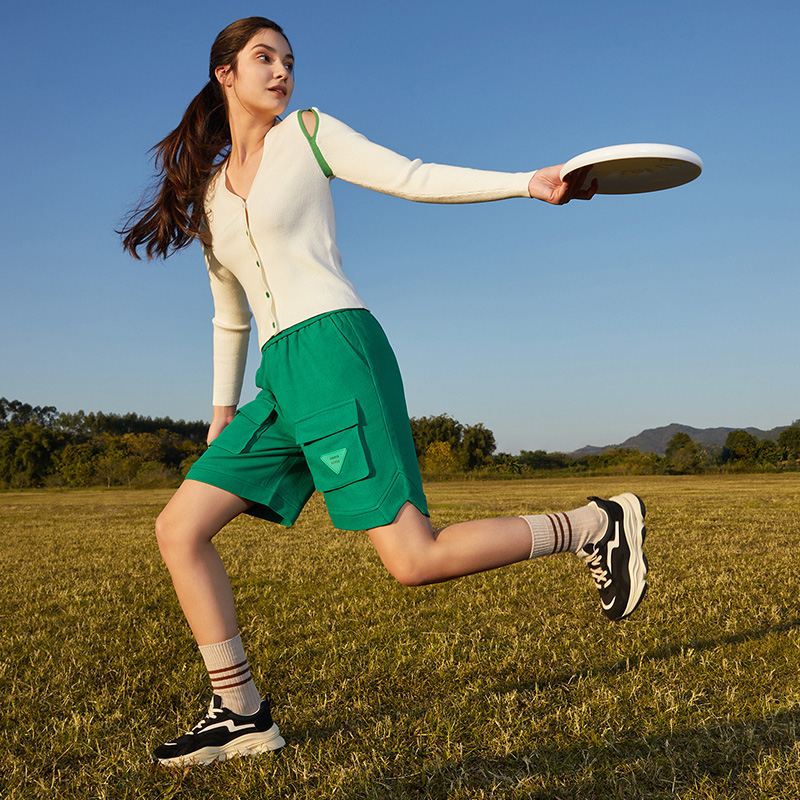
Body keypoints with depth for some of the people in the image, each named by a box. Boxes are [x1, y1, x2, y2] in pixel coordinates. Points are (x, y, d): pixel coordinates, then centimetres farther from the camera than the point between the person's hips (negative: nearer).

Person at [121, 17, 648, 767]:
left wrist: (529, 182, -8)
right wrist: (223, 410, 27)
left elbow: (415, 179, 2)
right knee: (178, 530, -1)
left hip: (333, 347, -6)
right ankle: (241, 715, 8)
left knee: (413, 560, -14)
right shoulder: (206, 195, 21)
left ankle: (597, 524, 3)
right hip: (279, 378, 6)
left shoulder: (308, 135, 8)